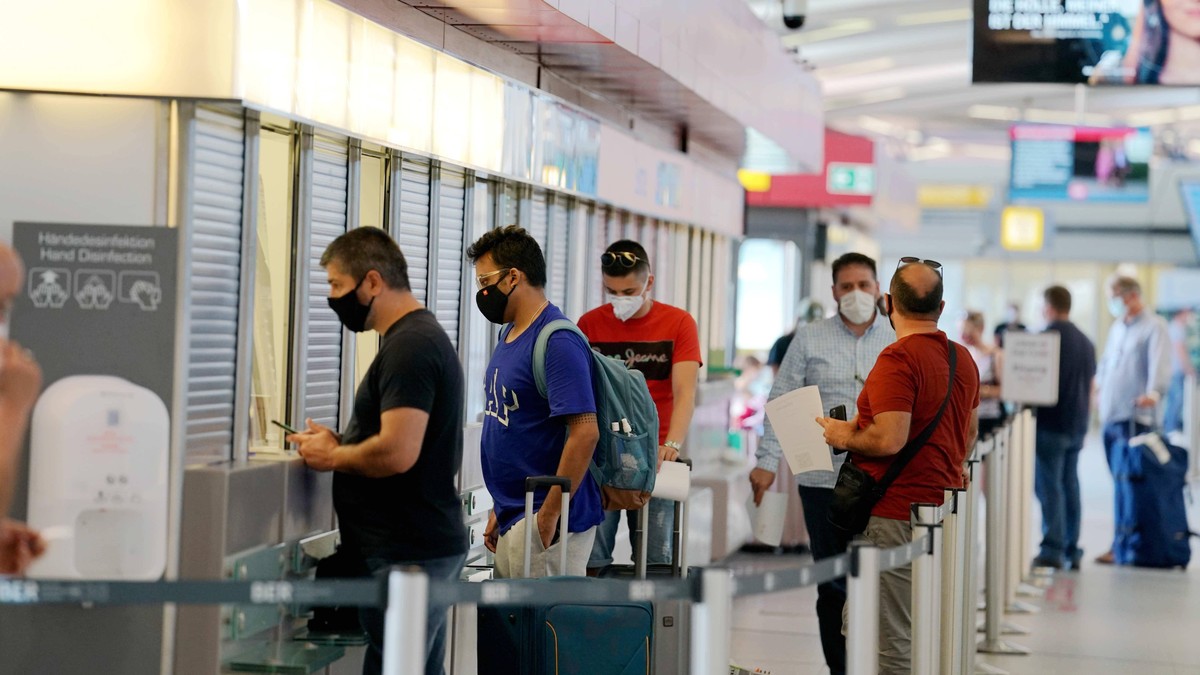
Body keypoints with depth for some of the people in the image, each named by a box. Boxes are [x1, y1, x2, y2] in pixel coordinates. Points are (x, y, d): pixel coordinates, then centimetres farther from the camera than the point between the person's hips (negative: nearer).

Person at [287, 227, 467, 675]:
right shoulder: (424, 336, 17)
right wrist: (342, 444, 11)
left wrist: (332, 457, -9)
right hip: (429, 543, 11)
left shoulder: (408, 347, -16)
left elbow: (397, 453, -25)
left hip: (407, 553, -11)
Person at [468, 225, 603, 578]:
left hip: (546, 522, -10)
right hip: (513, 518, 10)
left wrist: (549, 515, -22)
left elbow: (585, 433, -23)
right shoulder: (510, 334, 14)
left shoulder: (557, 342, -17)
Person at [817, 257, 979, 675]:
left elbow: (890, 439, -25)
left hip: (896, 513, -9)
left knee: (894, 640, -4)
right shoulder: (963, 358, 11)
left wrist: (845, 436, -7)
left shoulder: (898, 358, -17)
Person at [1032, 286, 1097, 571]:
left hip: (1050, 424, -7)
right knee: (1070, 486, 10)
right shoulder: (1085, 342, 13)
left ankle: (1052, 550, -9)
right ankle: (1072, 552, 11)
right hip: (1077, 426, 7)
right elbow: (1090, 388, 18)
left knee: (1049, 486, -6)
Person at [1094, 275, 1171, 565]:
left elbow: (1159, 363, -21)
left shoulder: (1153, 327, -6)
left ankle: (1121, 546, -10)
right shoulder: (1117, 328, 19)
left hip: (1133, 416, -8)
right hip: (1110, 416, 8)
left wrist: (1153, 392, -35)